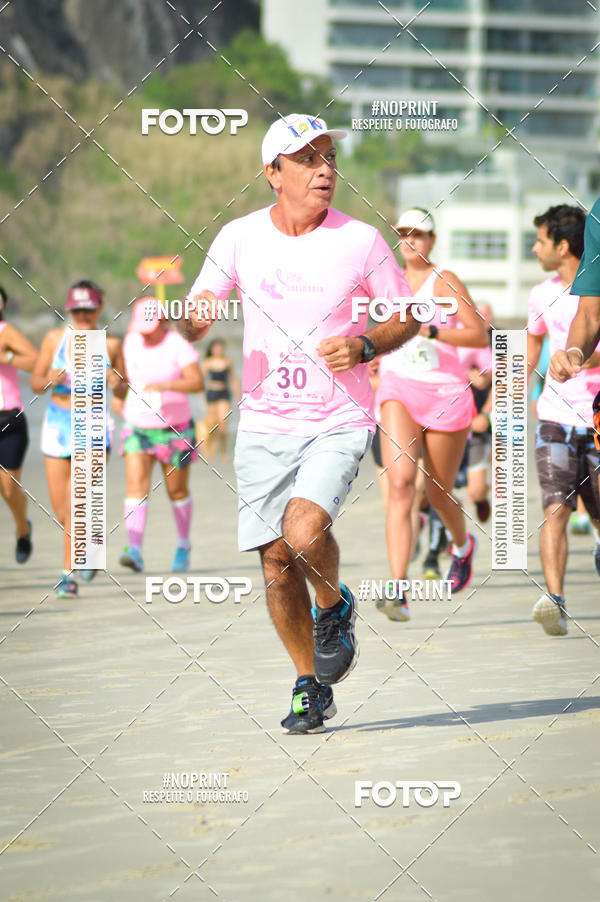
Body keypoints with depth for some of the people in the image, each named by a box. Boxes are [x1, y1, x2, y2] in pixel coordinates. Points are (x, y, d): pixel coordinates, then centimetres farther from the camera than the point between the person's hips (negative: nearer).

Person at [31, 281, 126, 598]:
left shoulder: (110, 344, -2)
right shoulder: (55, 339, 0)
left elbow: (124, 391, 8)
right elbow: (35, 383, 6)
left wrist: (117, 384, -14)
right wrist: (48, 380, -16)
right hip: (58, 423, 2)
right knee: (61, 511, 6)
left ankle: (69, 575, -9)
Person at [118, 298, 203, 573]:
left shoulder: (178, 345, -14)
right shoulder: (132, 341, 2)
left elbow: (197, 382, -27)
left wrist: (163, 386, -39)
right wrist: (123, 402, 18)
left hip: (174, 428, -3)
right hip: (138, 427, 3)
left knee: (177, 491, 9)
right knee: (136, 486, -14)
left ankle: (183, 545, 33)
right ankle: (135, 551, -25)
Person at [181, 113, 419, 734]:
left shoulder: (360, 241, -4)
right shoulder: (239, 238, 1)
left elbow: (407, 316, 8)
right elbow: (192, 323, 6)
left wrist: (364, 346, -12)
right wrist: (198, 316, -18)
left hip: (338, 422, -3)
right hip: (263, 425, 3)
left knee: (303, 532, -25)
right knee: (276, 566, 2)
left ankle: (335, 607, 8)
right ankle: (310, 686, 22)